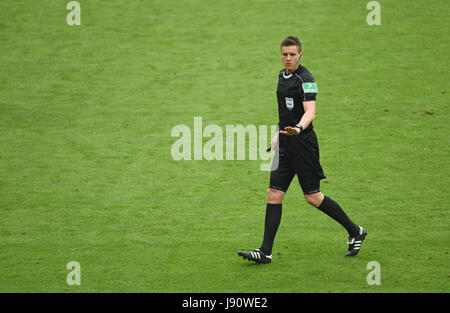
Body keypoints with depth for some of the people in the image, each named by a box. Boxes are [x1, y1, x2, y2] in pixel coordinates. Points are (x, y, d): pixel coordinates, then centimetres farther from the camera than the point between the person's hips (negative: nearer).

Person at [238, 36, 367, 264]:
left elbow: (310, 111, -26)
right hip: (285, 145, 8)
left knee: (313, 197, -2)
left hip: (303, 143, -8)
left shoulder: (305, 79, -14)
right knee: (274, 194, 0)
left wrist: (298, 128, -44)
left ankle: (355, 232, 16)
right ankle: (265, 252, 0)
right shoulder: (282, 76, 13)